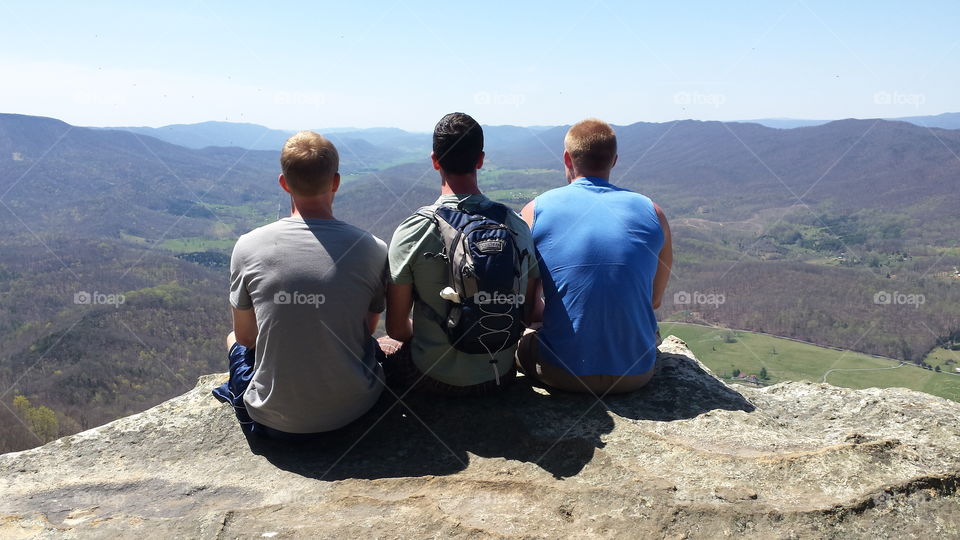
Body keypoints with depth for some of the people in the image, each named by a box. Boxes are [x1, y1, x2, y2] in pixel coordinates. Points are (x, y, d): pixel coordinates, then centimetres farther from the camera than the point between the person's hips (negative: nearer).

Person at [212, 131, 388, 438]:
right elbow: (368, 328, 3)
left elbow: (245, 335, 2)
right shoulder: (373, 249, -12)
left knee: (235, 340, 30)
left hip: (275, 421, 0)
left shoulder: (248, 247, -12)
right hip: (353, 409, 0)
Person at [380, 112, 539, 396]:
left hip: (435, 379, -3)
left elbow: (396, 328, -10)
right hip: (501, 375, 4)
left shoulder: (412, 231, -18)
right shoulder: (516, 225, -8)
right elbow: (527, 313, 2)